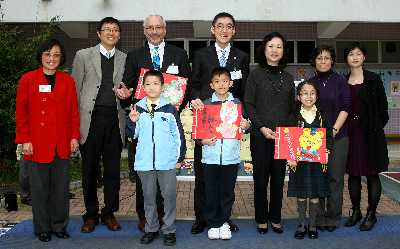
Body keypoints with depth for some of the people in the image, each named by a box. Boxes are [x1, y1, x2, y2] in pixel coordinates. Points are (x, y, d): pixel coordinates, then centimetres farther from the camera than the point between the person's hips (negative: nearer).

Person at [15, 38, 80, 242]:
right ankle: (42, 228, 20)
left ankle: (60, 226, 23)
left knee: (61, 187, 9)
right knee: (39, 188, 7)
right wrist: (25, 140, -6)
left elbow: (74, 111, 8)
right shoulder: (27, 80, 0)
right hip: (37, 144, -2)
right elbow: (21, 112, -1)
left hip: (62, 145, 2)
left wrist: (74, 137, 2)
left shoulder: (67, 81, 7)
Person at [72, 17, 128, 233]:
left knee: (113, 169, 6)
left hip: (115, 120, 2)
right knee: (90, 169, 6)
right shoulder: (83, 56, 7)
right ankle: (91, 214, 19)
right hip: (90, 118, -1)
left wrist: (126, 93, -6)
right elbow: (75, 90, 5)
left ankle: (109, 213, 21)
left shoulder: (125, 59, 12)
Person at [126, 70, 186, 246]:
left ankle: (169, 230, 18)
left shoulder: (170, 109, -1)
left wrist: (180, 157, 3)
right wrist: (132, 122, -9)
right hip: (145, 162, 2)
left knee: (169, 195, 4)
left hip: (167, 161, -2)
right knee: (148, 196, 13)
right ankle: (151, 228, 27)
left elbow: (178, 134, 3)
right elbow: (132, 135, 11)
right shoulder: (138, 109, 4)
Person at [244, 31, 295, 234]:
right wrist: (261, 127, -13)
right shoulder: (256, 74, 2)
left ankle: (275, 218, 20)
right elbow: (248, 104, -3)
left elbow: (292, 108, 14)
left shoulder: (288, 78, 13)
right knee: (261, 178, 3)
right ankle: (261, 219, 15)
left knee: (278, 178, 7)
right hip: (260, 135, -3)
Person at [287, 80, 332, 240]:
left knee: (315, 194, 6)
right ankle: (302, 225, 20)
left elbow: (327, 137, 5)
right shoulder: (294, 116, 1)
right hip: (299, 160, 0)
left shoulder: (322, 115, 4)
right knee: (301, 195, 6)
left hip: (317, 160, 1)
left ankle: (312, 225, 21)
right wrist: (290, 158, -10)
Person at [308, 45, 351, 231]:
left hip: (337, 136, -2)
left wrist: (334, 130, -12)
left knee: (335, 177, 2)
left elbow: (345, 108, -3)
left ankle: (333, 218, 14)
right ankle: (319, 217, 16)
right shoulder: (310, 82, 9)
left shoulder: (340, 81, 2)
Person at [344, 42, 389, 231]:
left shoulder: (374, 79, 0)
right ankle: (356, 211, 20)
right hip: (349, 133, 3)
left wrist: (378, 127, -3)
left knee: (372, 173, 2)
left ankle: (371, 214, 12)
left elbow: (382, 106, 1)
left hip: (370, 133, -3)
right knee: (353, 173, 8)